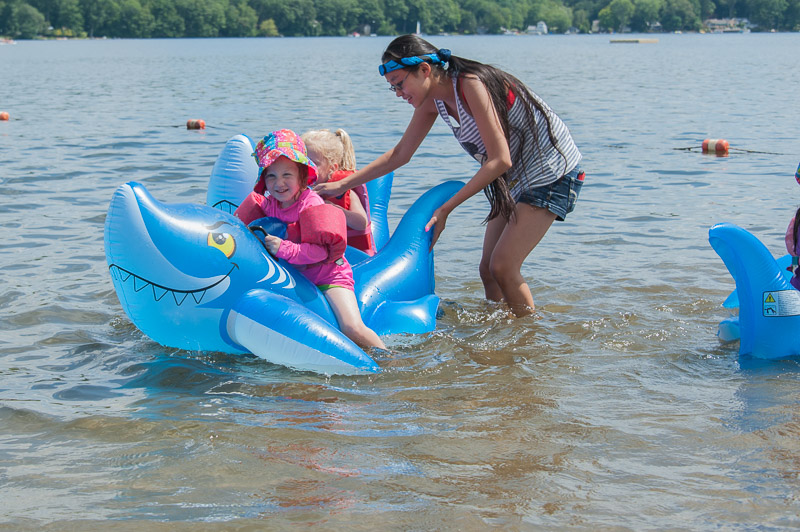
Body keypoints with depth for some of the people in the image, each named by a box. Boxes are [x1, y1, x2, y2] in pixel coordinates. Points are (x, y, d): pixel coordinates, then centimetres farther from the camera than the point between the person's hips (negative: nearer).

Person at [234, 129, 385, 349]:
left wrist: (284, 249, -31)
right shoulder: (267, 204, 2)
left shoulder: (311, 203, -20)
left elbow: (321, 250, -28)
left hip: (328, 275, -8)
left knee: (352, 329, -22)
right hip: (295, 277, 8)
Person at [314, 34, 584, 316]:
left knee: (502, 266, -14)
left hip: (552, 172, -8)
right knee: (488, 269, 5)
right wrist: (342, 185, 8)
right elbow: (399, 154, 10)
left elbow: (500, 160, -29)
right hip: (514, 178, 9)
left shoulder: (471, 85, -28)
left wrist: (445, 209, -27)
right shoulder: (433, 99, -2)